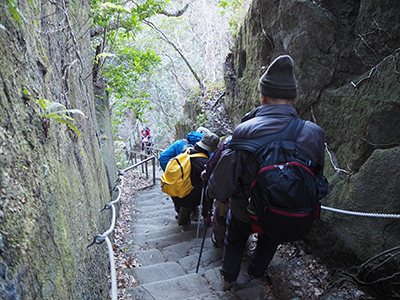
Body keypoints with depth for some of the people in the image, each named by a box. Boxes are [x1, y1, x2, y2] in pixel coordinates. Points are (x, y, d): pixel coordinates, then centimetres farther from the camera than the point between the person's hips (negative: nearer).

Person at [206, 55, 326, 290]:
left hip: (245, 212, -2)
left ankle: (228, 279, 53)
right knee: (269, 240, 35)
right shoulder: (314, 133, -22)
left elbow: (221, 189, -27)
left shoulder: (244, 133, -32)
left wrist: (210, 189, -4)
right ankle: (255, 273, 60)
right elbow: (317, 178, -4)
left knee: (235, 239, 31)